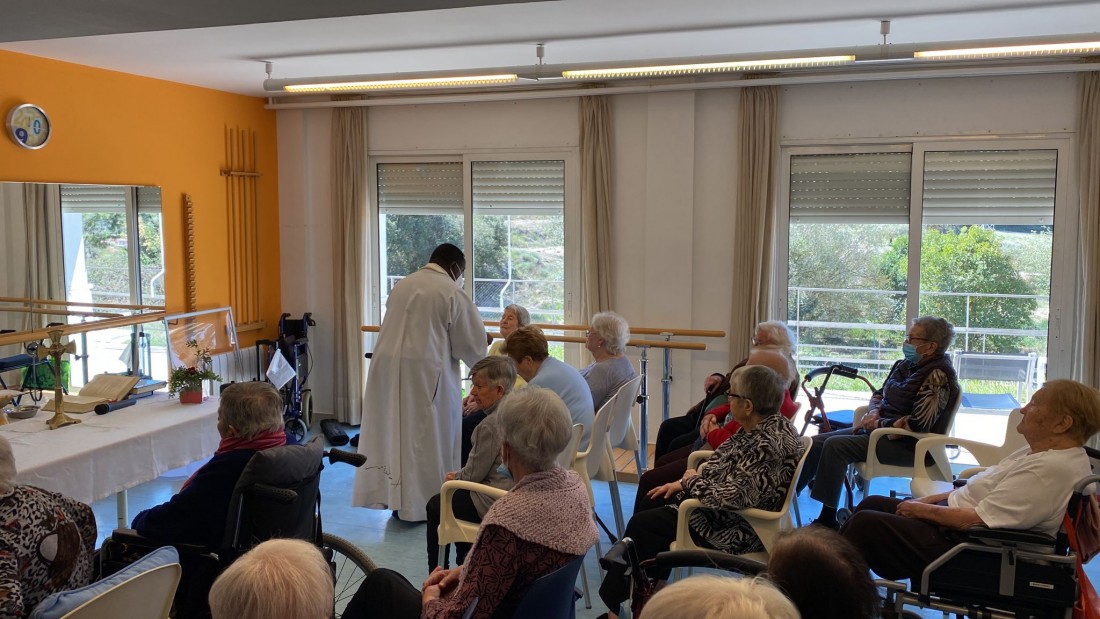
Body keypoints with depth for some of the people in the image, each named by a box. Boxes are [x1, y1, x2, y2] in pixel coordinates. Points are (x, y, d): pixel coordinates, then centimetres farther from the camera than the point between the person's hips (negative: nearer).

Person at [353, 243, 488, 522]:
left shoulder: (401, 285, 12)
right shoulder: (451, 292, -7)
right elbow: (472, 340, -2)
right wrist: (478, 362, 20)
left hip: (389, 368, 6)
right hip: (426, 373, -6)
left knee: (394, 430, 13)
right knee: (426, 437, 5)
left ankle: (395, 497, 21)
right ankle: (422, 504, 12)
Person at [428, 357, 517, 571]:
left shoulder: (491, 425, -23)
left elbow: (474, 474, -15)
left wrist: (455, 476, 6)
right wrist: (460, 475, 17)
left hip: (497, 503, -9)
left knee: (435, 506, 12)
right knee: (460, 495, 32)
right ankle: (464, 563, 39)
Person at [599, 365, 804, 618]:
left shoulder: (768, 444, -30)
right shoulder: (764, 426, 0)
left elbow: (731, 496, -34)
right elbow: (724, 470, 11)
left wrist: (692, 481, -17)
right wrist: (684, 483, 0)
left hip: (734, 531, -9)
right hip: (730, 512, 9)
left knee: (641, 524, 0)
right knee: (653, 503, 13)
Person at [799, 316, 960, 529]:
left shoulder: (938, 376, -16)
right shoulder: (905, 365, 10)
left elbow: (918, 425, -24)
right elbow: (879, 394, 22)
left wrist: (876, 424, -15)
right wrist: (873, 413, -1)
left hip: (907, 445, -9)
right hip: (877, 429, 9)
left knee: (835, 446, -24)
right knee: (816, 443, -2)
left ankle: (827, 520, -17)